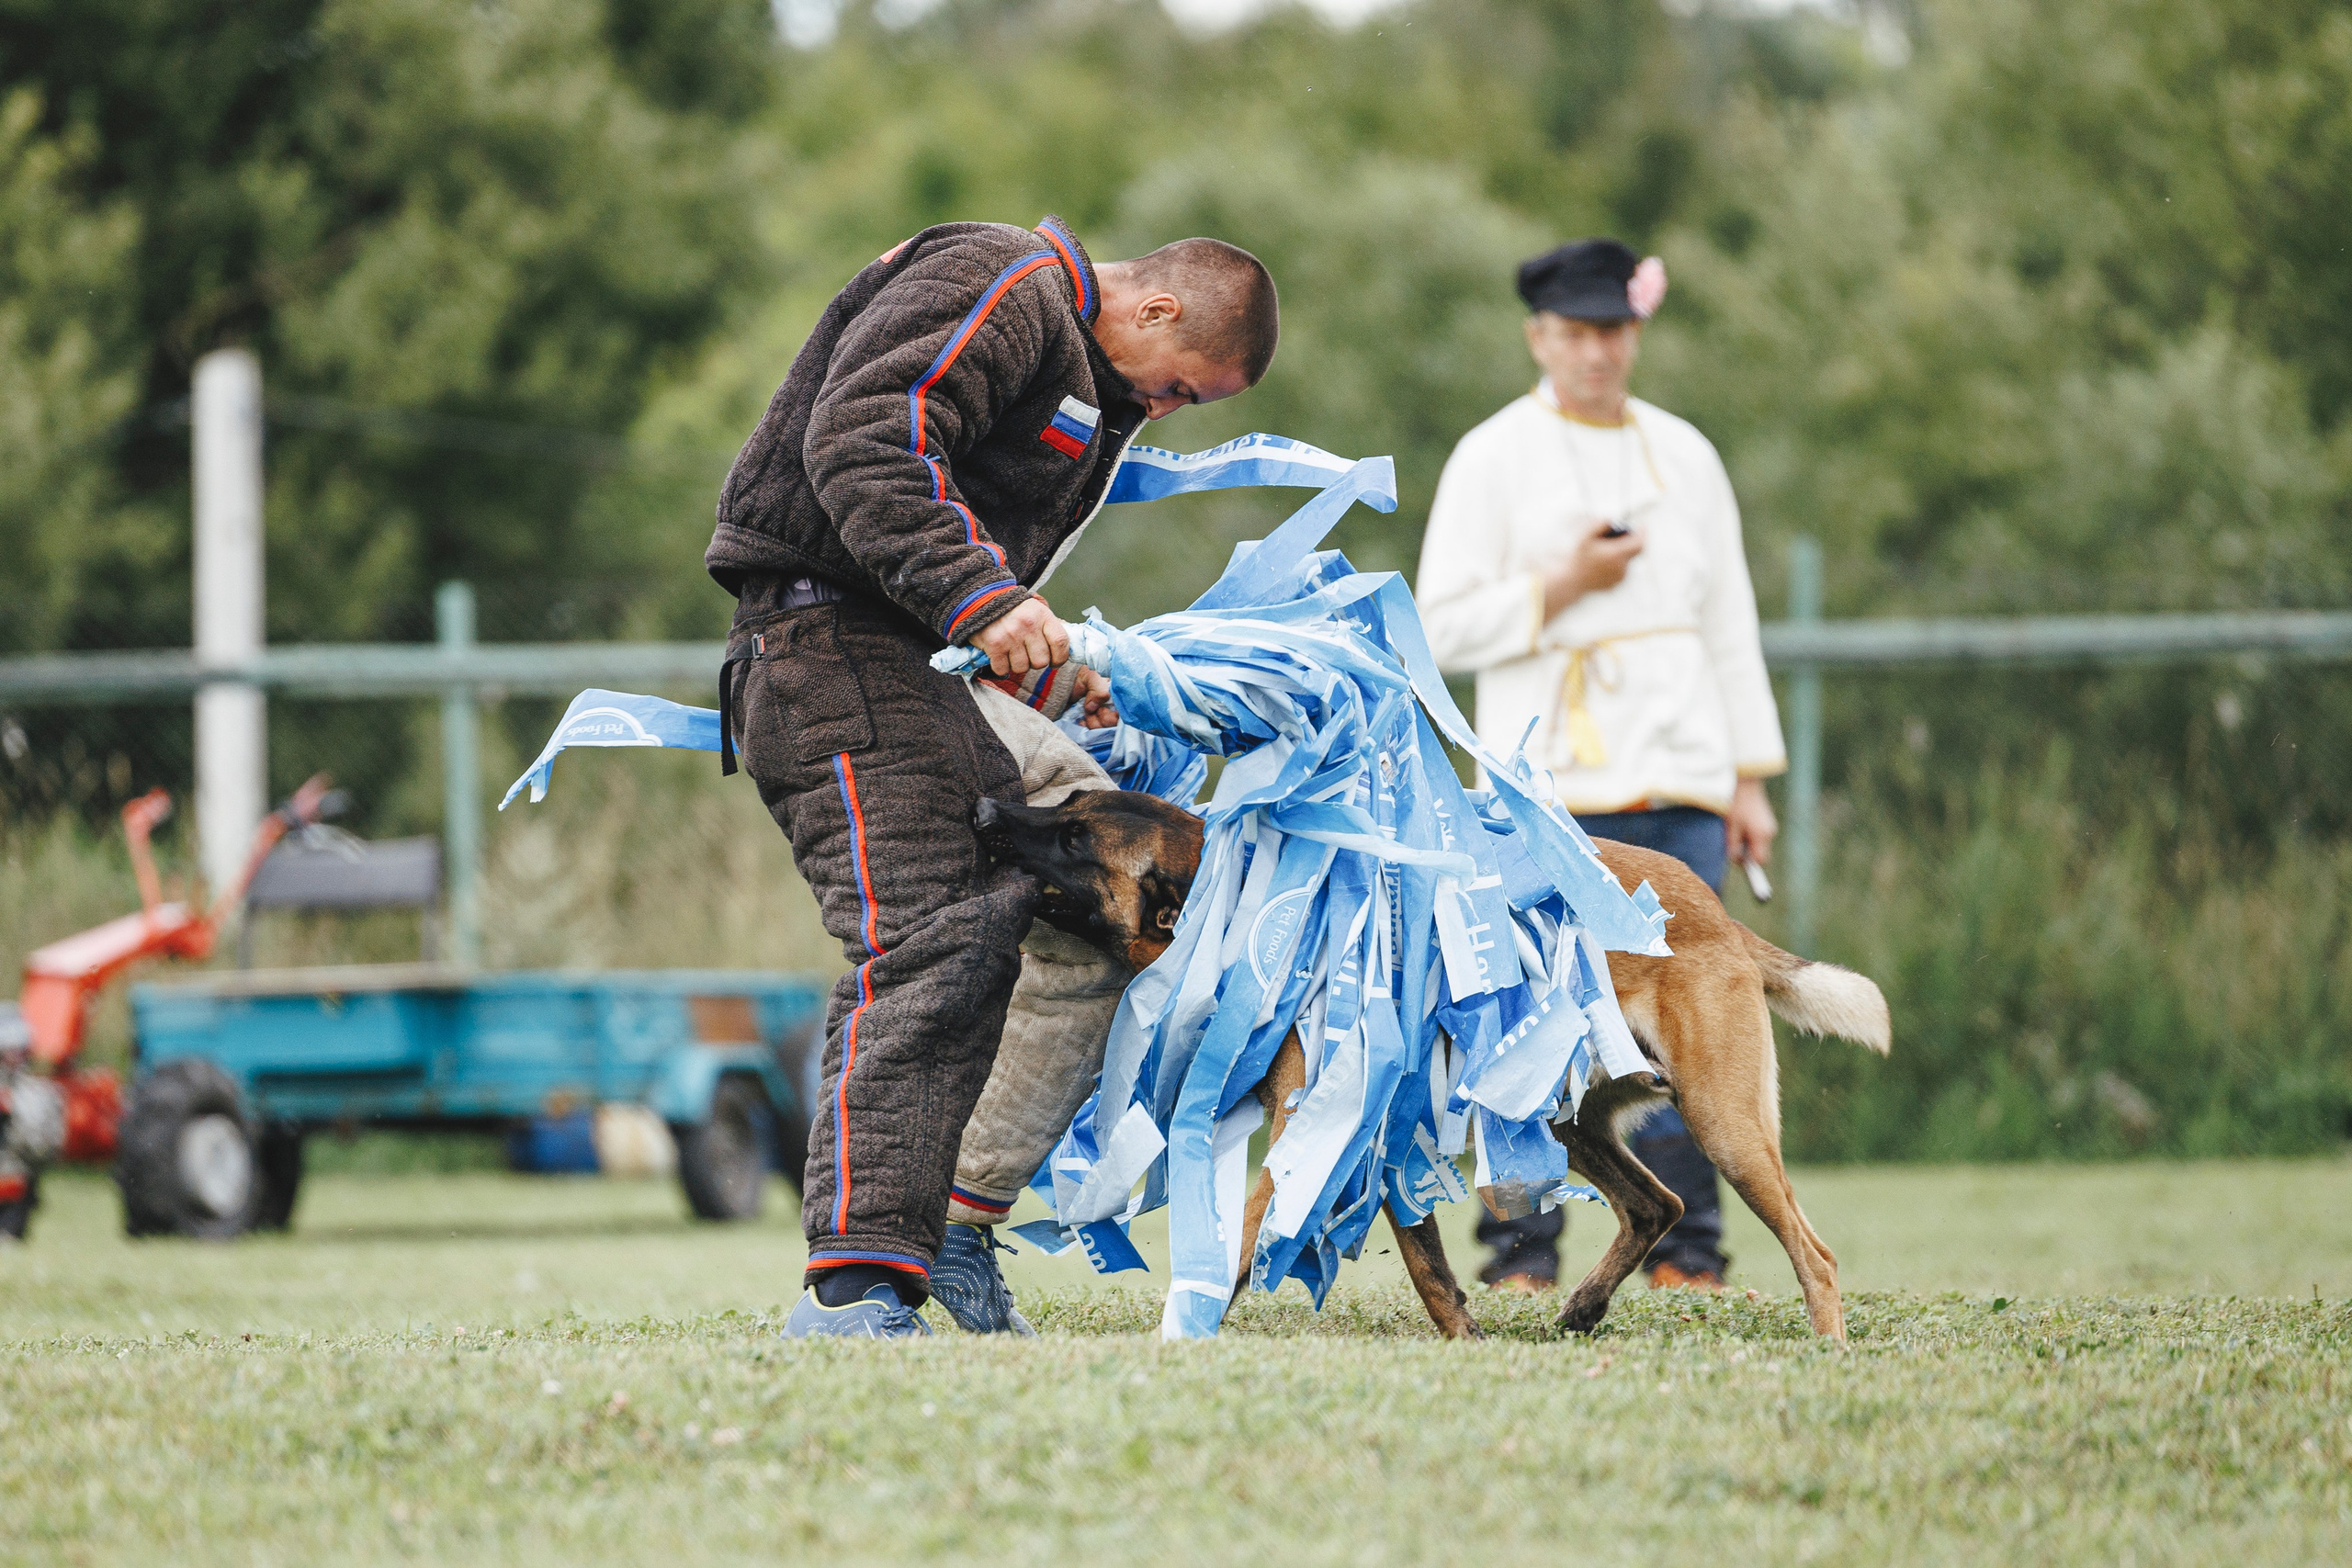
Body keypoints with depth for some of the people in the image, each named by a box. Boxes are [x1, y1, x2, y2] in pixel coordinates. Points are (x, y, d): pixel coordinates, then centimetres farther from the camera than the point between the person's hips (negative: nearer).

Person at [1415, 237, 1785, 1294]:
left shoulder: (1684, 455, 16)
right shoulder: (1494, 459, 3)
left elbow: (1729, 622, 18)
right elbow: (1444, 627, -2)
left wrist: (1751, 780, 13)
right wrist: (1563, 586, -13)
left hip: (1682, 788, 4)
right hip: (1555, 790, -4)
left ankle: (1684, 1247, 3)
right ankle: (1521, 1247, -6)